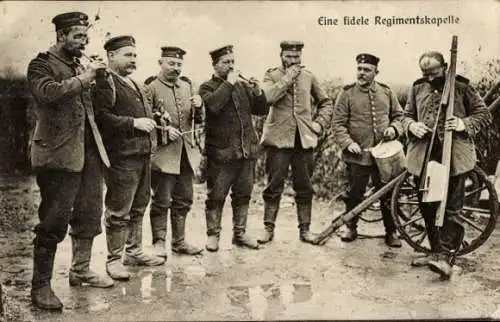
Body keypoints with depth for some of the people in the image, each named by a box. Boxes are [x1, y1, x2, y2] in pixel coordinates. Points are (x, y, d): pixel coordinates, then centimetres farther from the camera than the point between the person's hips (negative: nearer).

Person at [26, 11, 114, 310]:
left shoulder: (80, 65, 19)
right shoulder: (42, 64, -1)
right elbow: (46, 92, -23)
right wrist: (82, 79, -18)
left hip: (90, 151, 7)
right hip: (60, 153, -7)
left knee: (89, 215, 13)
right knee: (54, 222, -4)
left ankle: (81, 270, 28)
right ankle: (41, 285, 5)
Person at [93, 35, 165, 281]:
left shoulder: (134, 85, 22)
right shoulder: (105, 83, -8)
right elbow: (101, 116, -21)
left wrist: (151, 123, 16)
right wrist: (134, 123, -22)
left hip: (143, 155, 9)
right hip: (122, 157, -9)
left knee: (139, 207, 16)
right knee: (118, 211, -3)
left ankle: (134, 251, 28)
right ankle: (113, 259, 7)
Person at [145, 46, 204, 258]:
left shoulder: (187, 86, 14)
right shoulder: (151, 88, -4)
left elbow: (199, 120, 15)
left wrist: (199, 107, -6)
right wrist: (164, 130, -19)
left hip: (186, 152, 6)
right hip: (163, 153, -6)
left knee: (184, 200, 12)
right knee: (161, 201, 0)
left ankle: (179, 241, 24)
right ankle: (159, 243, 12)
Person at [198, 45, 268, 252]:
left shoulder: (243, 86, 16)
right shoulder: (207, 87, 1)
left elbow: (262, 111, 14)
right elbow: (213, 104, -22)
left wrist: (258, 92, -3)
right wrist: (229, 83, -15)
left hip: (247, 151, 5)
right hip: (221, 153, -5)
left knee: (243, 195, 11)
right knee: (216, 196, 2)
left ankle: (239, 233, 23)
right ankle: (213, 234, 14)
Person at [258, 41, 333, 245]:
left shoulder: (309, 77, 13)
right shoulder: (272, 76, 4)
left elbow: (326, 103, 22)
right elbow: (266, 98, -17)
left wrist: (320, 123, 7)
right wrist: (287, 79, -14)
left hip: (304, 139, 3)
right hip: (278, 138, -3)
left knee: (305, 187, 7)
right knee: (274, 186, 1)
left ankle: (305, 229, 17)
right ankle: (268, 228, 11)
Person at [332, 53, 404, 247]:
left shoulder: (386, 92, 8)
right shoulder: (347, 94, -1)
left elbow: (399, 115, 17)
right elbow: (338, 123, -3)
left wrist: (394, 128, -3)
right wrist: (348, 143, -16)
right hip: (357, 155, -2)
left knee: (388, 194, 6)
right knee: (354, 194, 7)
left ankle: (391, 232, 20)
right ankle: (351, 228, 26)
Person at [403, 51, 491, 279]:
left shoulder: (462, 88, 1)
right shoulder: (417, 89, 11)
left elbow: (484, 115, 4)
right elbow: (407, 116, 18)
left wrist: (465, 124, -16)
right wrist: (412, 126, -6)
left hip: (454, 156, -4)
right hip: (424, 156, 4)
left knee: (450, 208, -7)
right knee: (427, 207, 10)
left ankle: (444, 255, -6)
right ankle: (436, 251, 23)